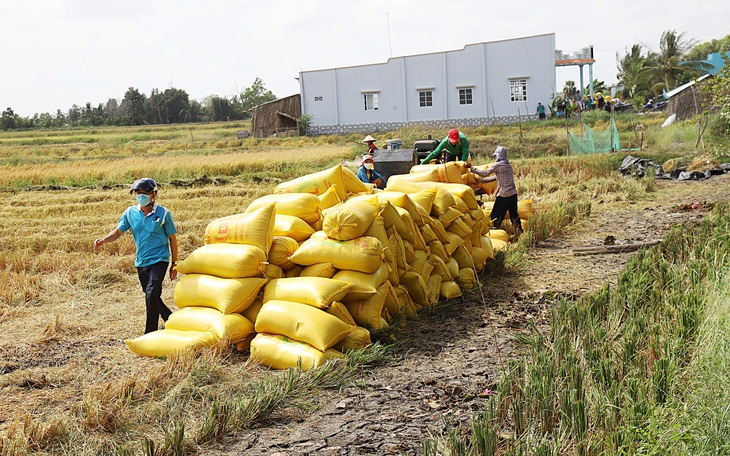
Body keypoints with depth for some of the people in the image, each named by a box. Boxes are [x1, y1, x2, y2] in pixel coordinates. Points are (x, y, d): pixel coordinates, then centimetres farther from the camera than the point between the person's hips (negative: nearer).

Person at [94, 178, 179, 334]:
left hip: (159, 260, -5)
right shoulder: (130, 213, 3)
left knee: (152, 294, -19)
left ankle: (150, 334, -13)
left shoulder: (163, 213, -6)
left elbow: (172, 238, -1)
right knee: (152, 297, 15)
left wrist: (175, 264, 0)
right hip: (141, 262, 5)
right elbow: (118, 232, 2)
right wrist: (103, 240, -20)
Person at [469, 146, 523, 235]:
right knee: (514, 215, 18)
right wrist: (482, 180, 23)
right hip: (513, 194, 7)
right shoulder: (508, 165, 15)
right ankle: (520, 232, 22)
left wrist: (472, 169, -3)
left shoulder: (497, 165, -9)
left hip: (503, 195, -7)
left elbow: (485, 173, -9)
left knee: (495, 216, 1)